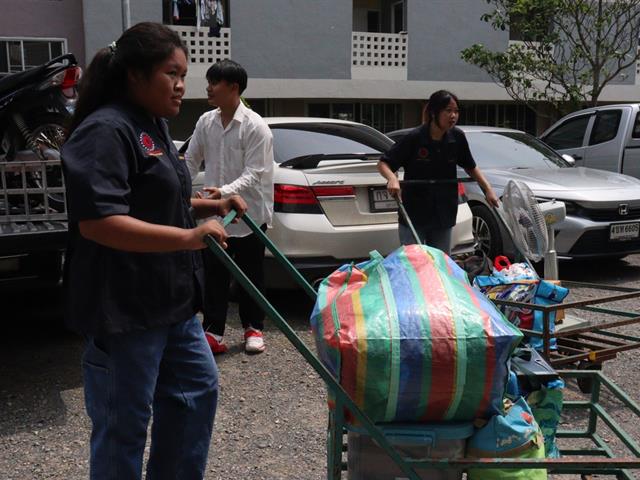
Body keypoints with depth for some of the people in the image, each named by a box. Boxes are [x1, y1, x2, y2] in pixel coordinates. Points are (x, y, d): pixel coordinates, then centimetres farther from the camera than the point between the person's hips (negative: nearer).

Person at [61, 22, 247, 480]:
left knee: (198, 387, 20)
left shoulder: (153, 125, 12)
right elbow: (97, 222, -28)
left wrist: (209, 206, 10)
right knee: (123, 424, 4)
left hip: (170, 300, 10)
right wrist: (189, 237, -32)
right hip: (123, 307, -10)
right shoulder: (105, 131, -19)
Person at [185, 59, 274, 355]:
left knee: (251, 275, 9)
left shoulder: (255, 126, -13)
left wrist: (226, 191, -34)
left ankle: (253, 329, 24)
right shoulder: (205, 122, 3)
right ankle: (213, 332, 11)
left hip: (249, 213, -4)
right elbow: (191, 161, 8)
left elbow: (253, 173, -18)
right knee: (214, 275, 5)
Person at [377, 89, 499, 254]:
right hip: (413, 217, -4)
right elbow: (383, 163, -10)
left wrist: (488, 189, 3)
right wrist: (392, 178, -30)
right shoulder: (414, 138, -15)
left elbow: (470, 167, 13)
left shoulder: (457, 137, -4)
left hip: (443, 216, 4)